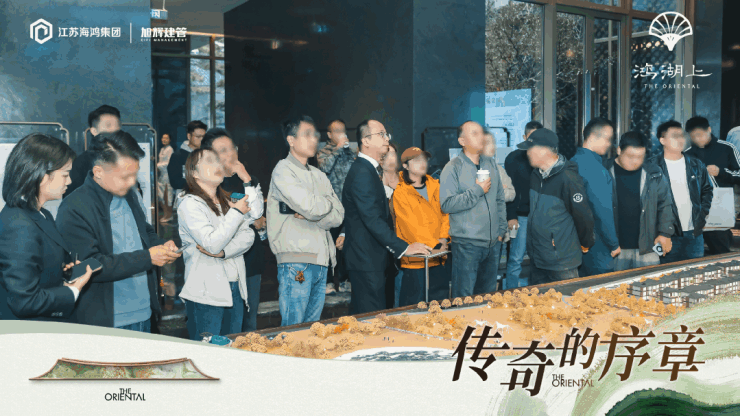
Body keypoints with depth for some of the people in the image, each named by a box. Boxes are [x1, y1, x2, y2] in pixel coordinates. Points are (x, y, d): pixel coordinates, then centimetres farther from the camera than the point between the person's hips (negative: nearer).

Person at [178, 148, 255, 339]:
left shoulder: (228, 201, 15)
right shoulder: (190, 204, -7)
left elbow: (248, 236, 4)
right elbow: (212, 244, -19)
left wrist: (223, 251, -14)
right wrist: (236, 213, -10)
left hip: (235, 290, 7)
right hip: (206, 293, -7)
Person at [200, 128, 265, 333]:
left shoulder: (249, 180, 11)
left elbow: (257, 213, 0)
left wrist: (247, 181, -8)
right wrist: (252, 223, -3)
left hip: (252, 259, 6)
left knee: (250, 320, 14)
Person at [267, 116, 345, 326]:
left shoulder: (319, 176, 19)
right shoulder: (283, 171, -3)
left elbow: (338, 216, 8)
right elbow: (309, 206, -17)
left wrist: (310, 214, -9)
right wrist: (328, 203, 3)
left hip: (321, 261, 7)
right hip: (296, 260, -7)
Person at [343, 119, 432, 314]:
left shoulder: (371, 170, 16)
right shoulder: (362, 173, -18)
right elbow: (372, 220, -24)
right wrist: (404, 247, -23)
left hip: (373, 258, 10)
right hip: (367, 260, -10)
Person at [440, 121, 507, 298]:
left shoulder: (491, 164, 12)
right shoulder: (453, 168, -6)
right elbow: (447, 205, -16)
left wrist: (501, 230, 10)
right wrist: (478, 190, -15)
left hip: (493, 242, 6)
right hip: (467, 243, -6)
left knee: (488, 294, 14)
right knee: (464, 298, -2)